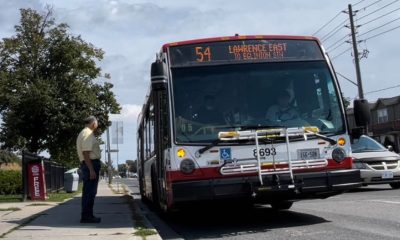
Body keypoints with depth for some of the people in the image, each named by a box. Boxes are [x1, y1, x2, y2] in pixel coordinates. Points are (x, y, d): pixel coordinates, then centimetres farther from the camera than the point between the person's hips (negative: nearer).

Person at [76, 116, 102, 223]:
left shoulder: (83, 133, 20)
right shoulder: (88, 134, -13)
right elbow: (86, 153, -21)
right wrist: (91, 170, -24)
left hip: (88, 165, 11)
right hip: (91, 164, -11)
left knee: (88, 191, 14)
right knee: (90, 191, -8)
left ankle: (87, 215, 19)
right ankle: (86, 216, -6)